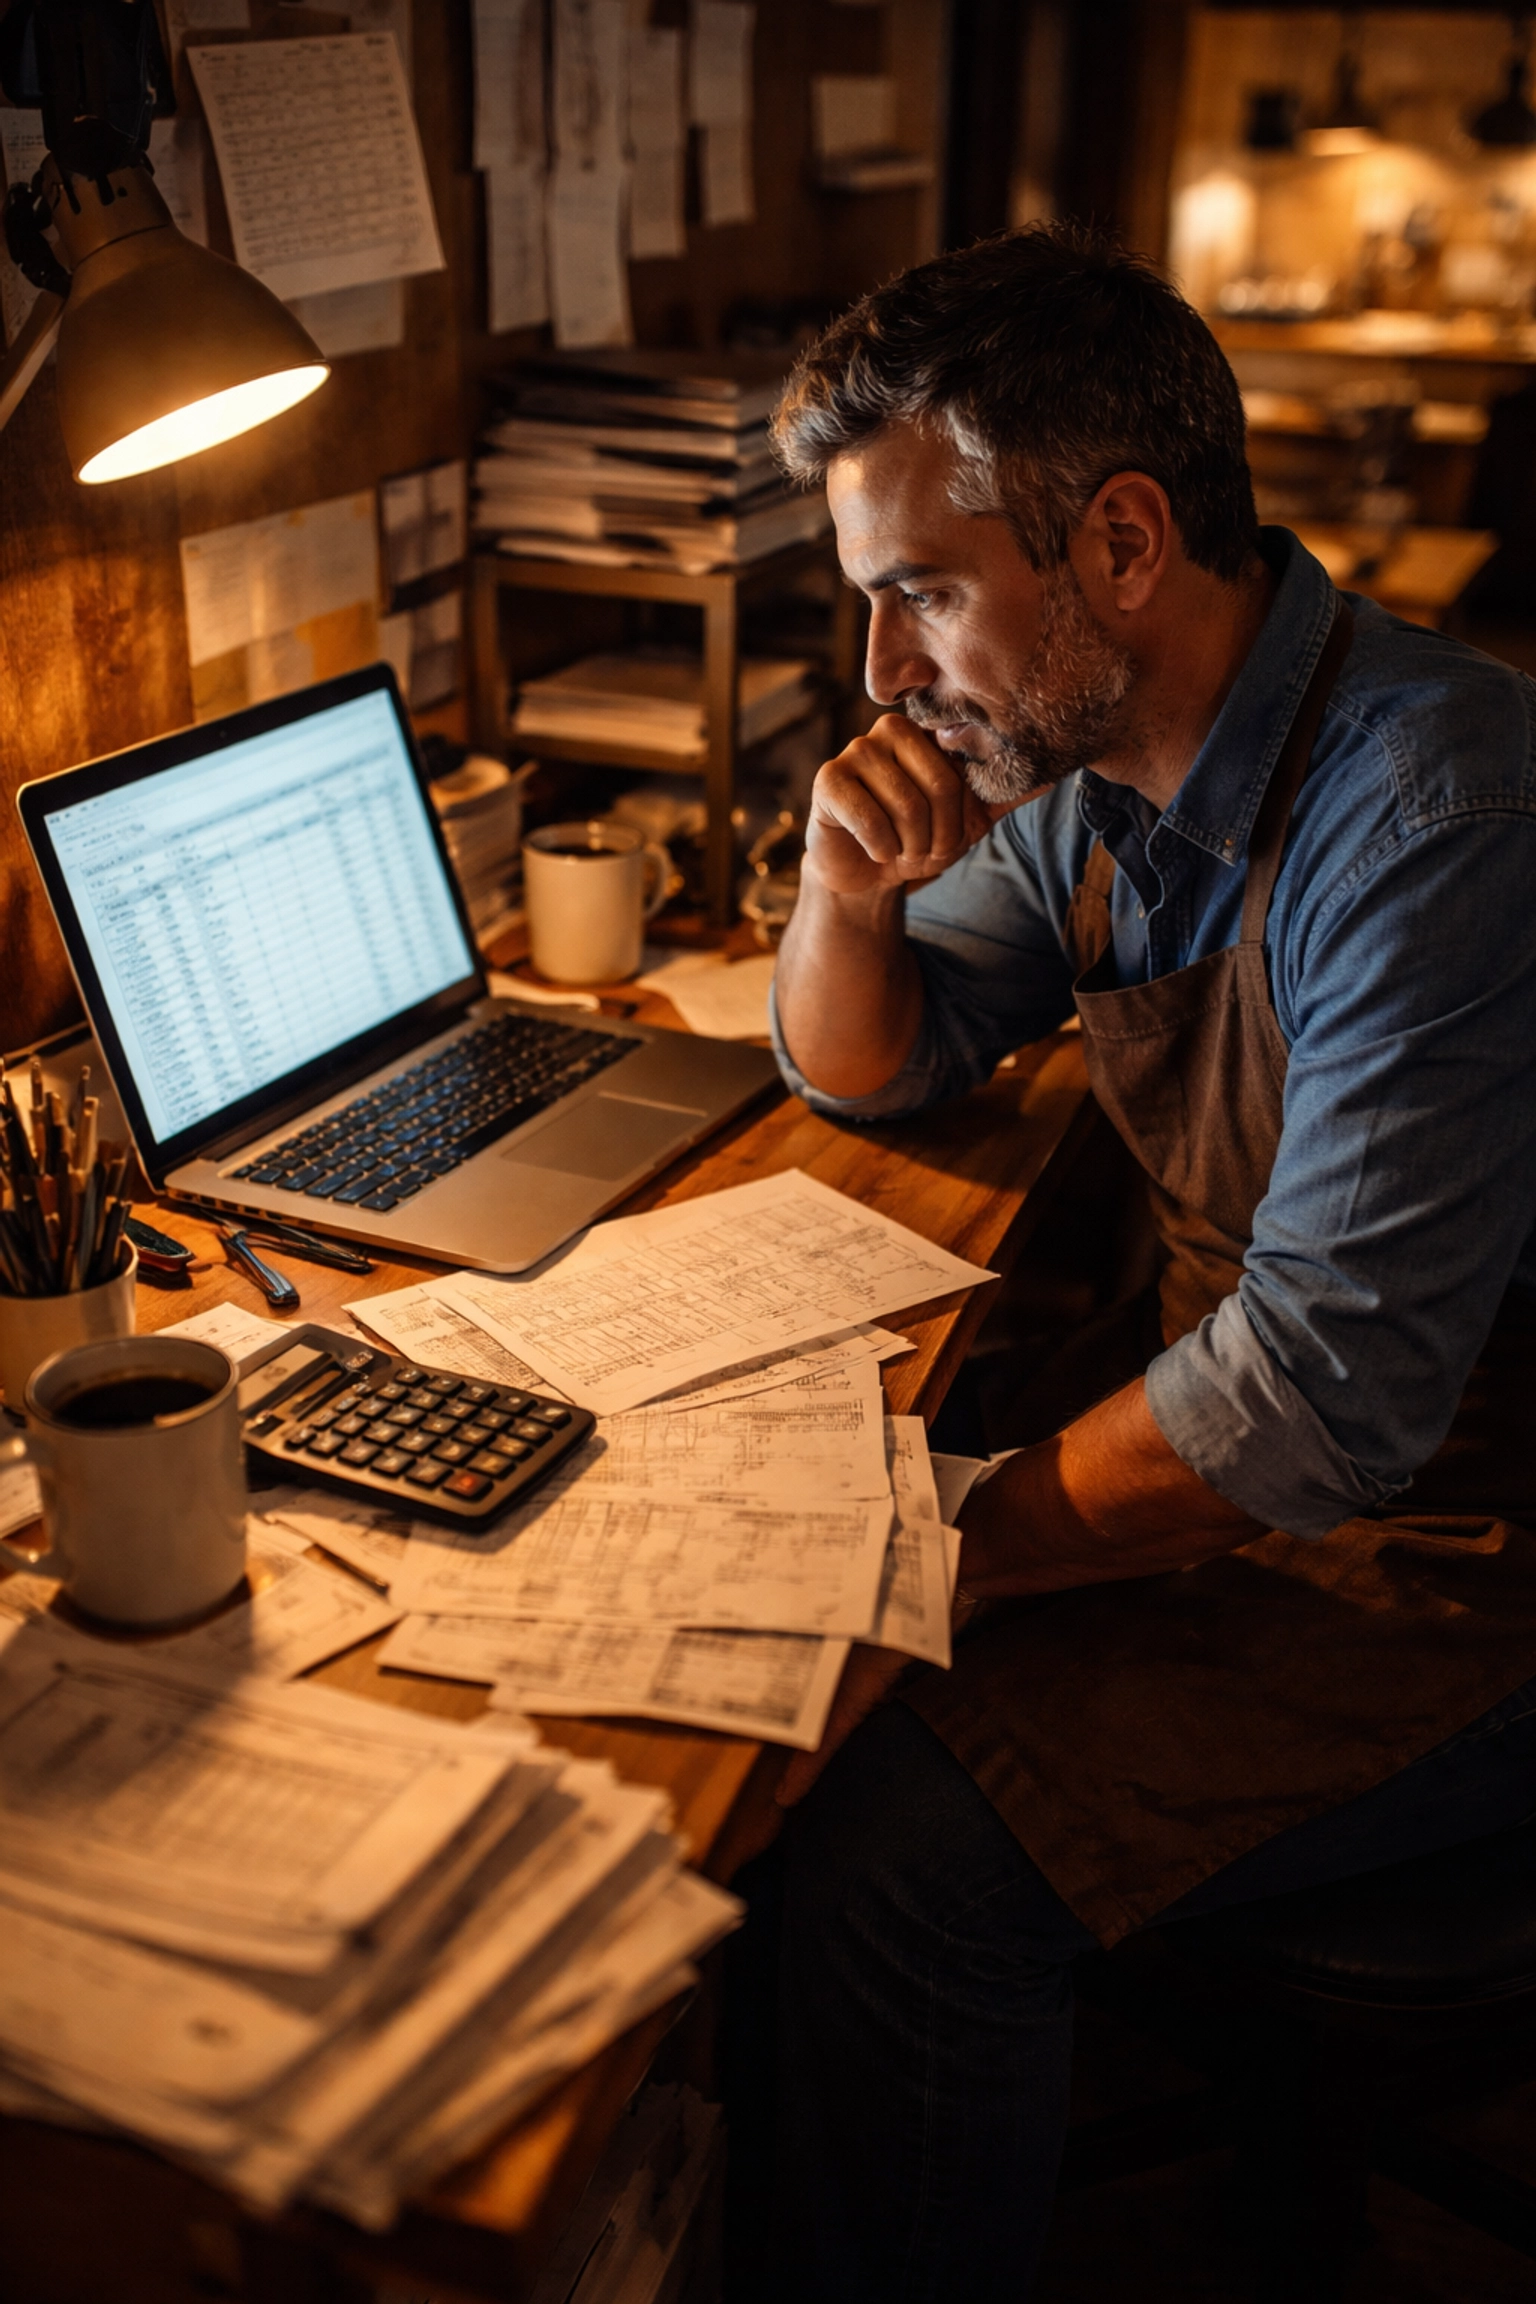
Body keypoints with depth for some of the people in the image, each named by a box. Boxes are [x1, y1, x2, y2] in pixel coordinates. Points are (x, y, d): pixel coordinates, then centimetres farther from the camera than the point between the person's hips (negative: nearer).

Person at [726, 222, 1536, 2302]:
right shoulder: (1094, 758, 1)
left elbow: (1320, 1404, -28)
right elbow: (865, 1072, 12)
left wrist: (954, 1558, -18)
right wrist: (850, 892, -9)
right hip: (1226, 1426, 8)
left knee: (898, 1862, -23)